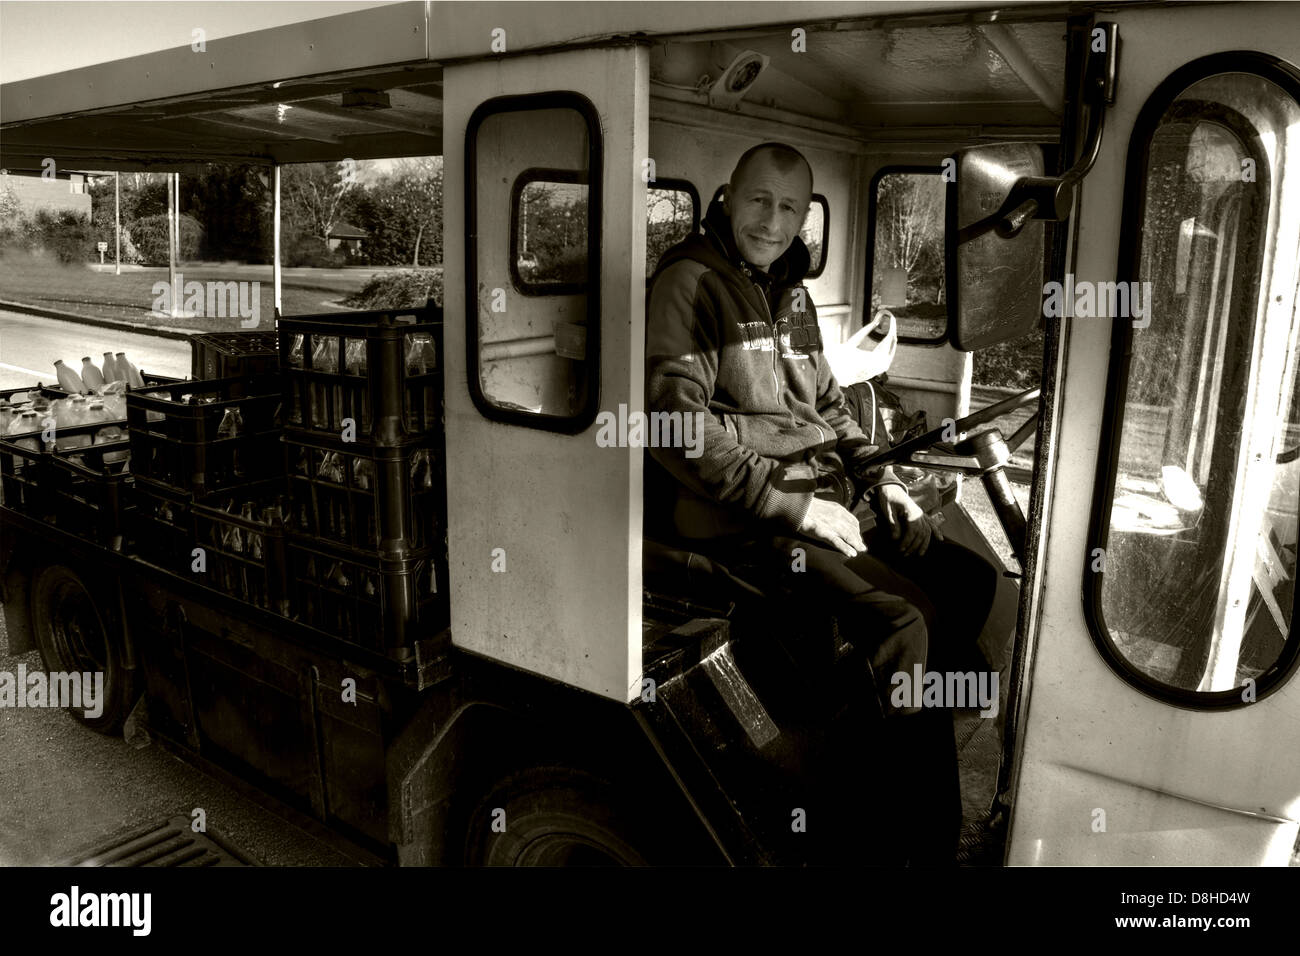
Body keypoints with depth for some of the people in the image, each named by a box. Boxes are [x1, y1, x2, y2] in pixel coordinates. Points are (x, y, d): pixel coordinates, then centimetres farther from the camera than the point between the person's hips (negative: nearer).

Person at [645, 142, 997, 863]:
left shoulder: (791, 291, 21)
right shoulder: (689, 282, -7)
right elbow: (676, 424, -18)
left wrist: (879, 479, 9)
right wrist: (794, 507, -18)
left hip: (828, 496, 9)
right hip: (742, 519, -9)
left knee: (971, 581, -2)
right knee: (904, 620, -23)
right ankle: (933, 840, -9)